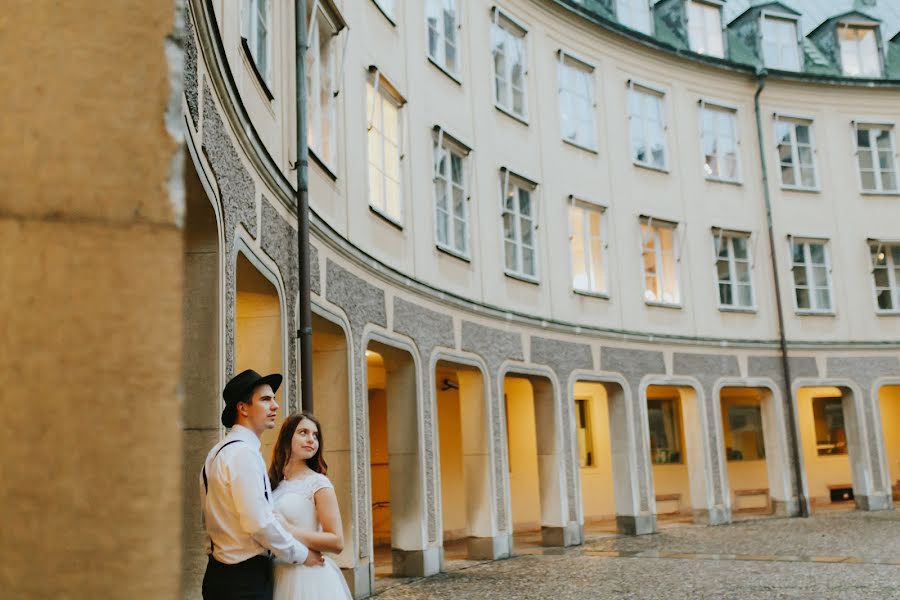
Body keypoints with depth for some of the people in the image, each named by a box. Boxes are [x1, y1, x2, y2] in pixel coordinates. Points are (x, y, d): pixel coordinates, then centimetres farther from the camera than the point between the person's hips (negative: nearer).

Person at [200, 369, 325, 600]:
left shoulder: (218, 452, 13)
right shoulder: (244, 453, -18)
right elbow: (259, 523, -24)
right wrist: (302, 554, -11)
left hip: (220, 572, 10)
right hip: (246, 578, -10)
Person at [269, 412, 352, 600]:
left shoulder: (318, 483, -10)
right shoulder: (273, 483, 6)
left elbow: (337, 543, -14)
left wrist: (289, 530, -22)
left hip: (309, 576, -5)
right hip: (276, 575, 5)